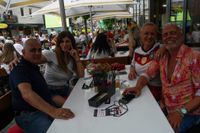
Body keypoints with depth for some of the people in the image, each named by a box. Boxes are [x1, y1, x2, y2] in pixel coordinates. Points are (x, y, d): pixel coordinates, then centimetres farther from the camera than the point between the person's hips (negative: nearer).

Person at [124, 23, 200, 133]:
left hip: (189, 113, -4)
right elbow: (147, 74, 6)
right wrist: (138, 87, -15)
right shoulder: (161, 56, 2)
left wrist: (181, 111, -27)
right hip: (167, 110, 5)